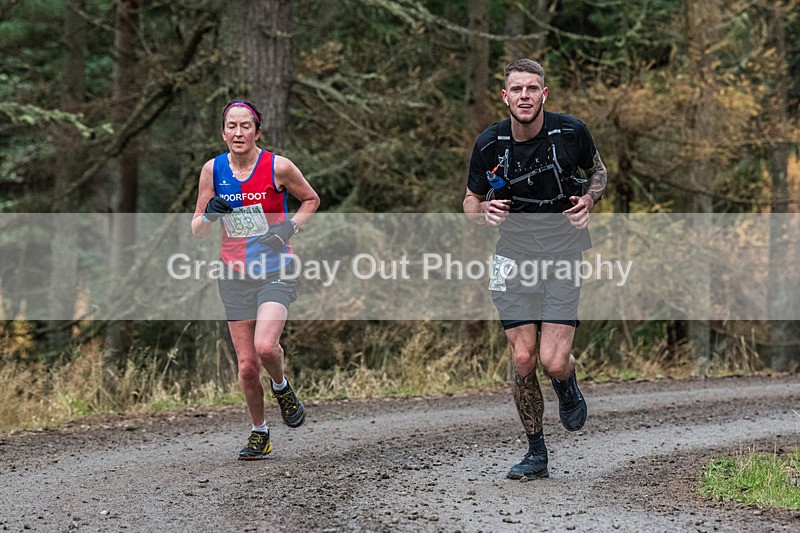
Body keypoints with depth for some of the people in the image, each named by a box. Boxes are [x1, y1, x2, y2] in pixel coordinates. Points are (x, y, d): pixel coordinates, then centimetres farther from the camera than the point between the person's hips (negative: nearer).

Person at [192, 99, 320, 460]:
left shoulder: (278, 167, -8)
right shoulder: (213, 170, 0)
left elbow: (310, 200, 9)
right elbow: (197, 231, 6)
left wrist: (290, 227, -8)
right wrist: (210, 215, -16)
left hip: (276, 271, -3)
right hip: (236, 275, 3)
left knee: (265, 346, -25)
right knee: (246, 365, 1)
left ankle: (281, 387, 9)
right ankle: (259, 434, 21)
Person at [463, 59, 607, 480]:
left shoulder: (571, 132, -8)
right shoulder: (489, 144, -6)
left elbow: (597, 171, 12)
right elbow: (471, 202, 7)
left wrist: (588, 198, -9)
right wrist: (485, 211, -17)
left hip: (563, 251, -1)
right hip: (515, 252, 1)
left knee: (553, 362, -13)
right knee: (523, 359, -4)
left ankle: (568, 386, 26)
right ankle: (536, 452, 15)